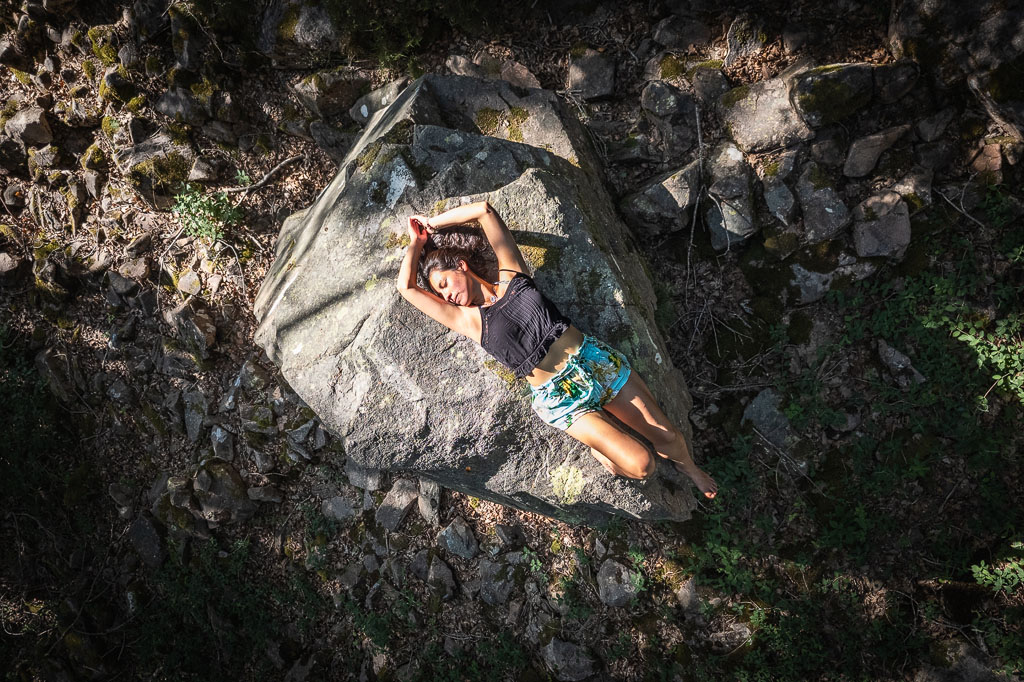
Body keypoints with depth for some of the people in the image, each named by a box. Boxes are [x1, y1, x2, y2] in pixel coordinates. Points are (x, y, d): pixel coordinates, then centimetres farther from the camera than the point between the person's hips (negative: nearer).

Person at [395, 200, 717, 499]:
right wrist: (417, 241, 10)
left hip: (594, 360, 2)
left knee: (668, 435, 8)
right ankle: (599, 444, 18)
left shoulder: (511, 275, 3)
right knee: (640, 464, -12)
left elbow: (484, 210, 1)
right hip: (559, 398, -2)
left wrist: (434, 222, 8)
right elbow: (406, 286, -3)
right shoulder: (468, 319, 0)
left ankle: (688, 467, 40)